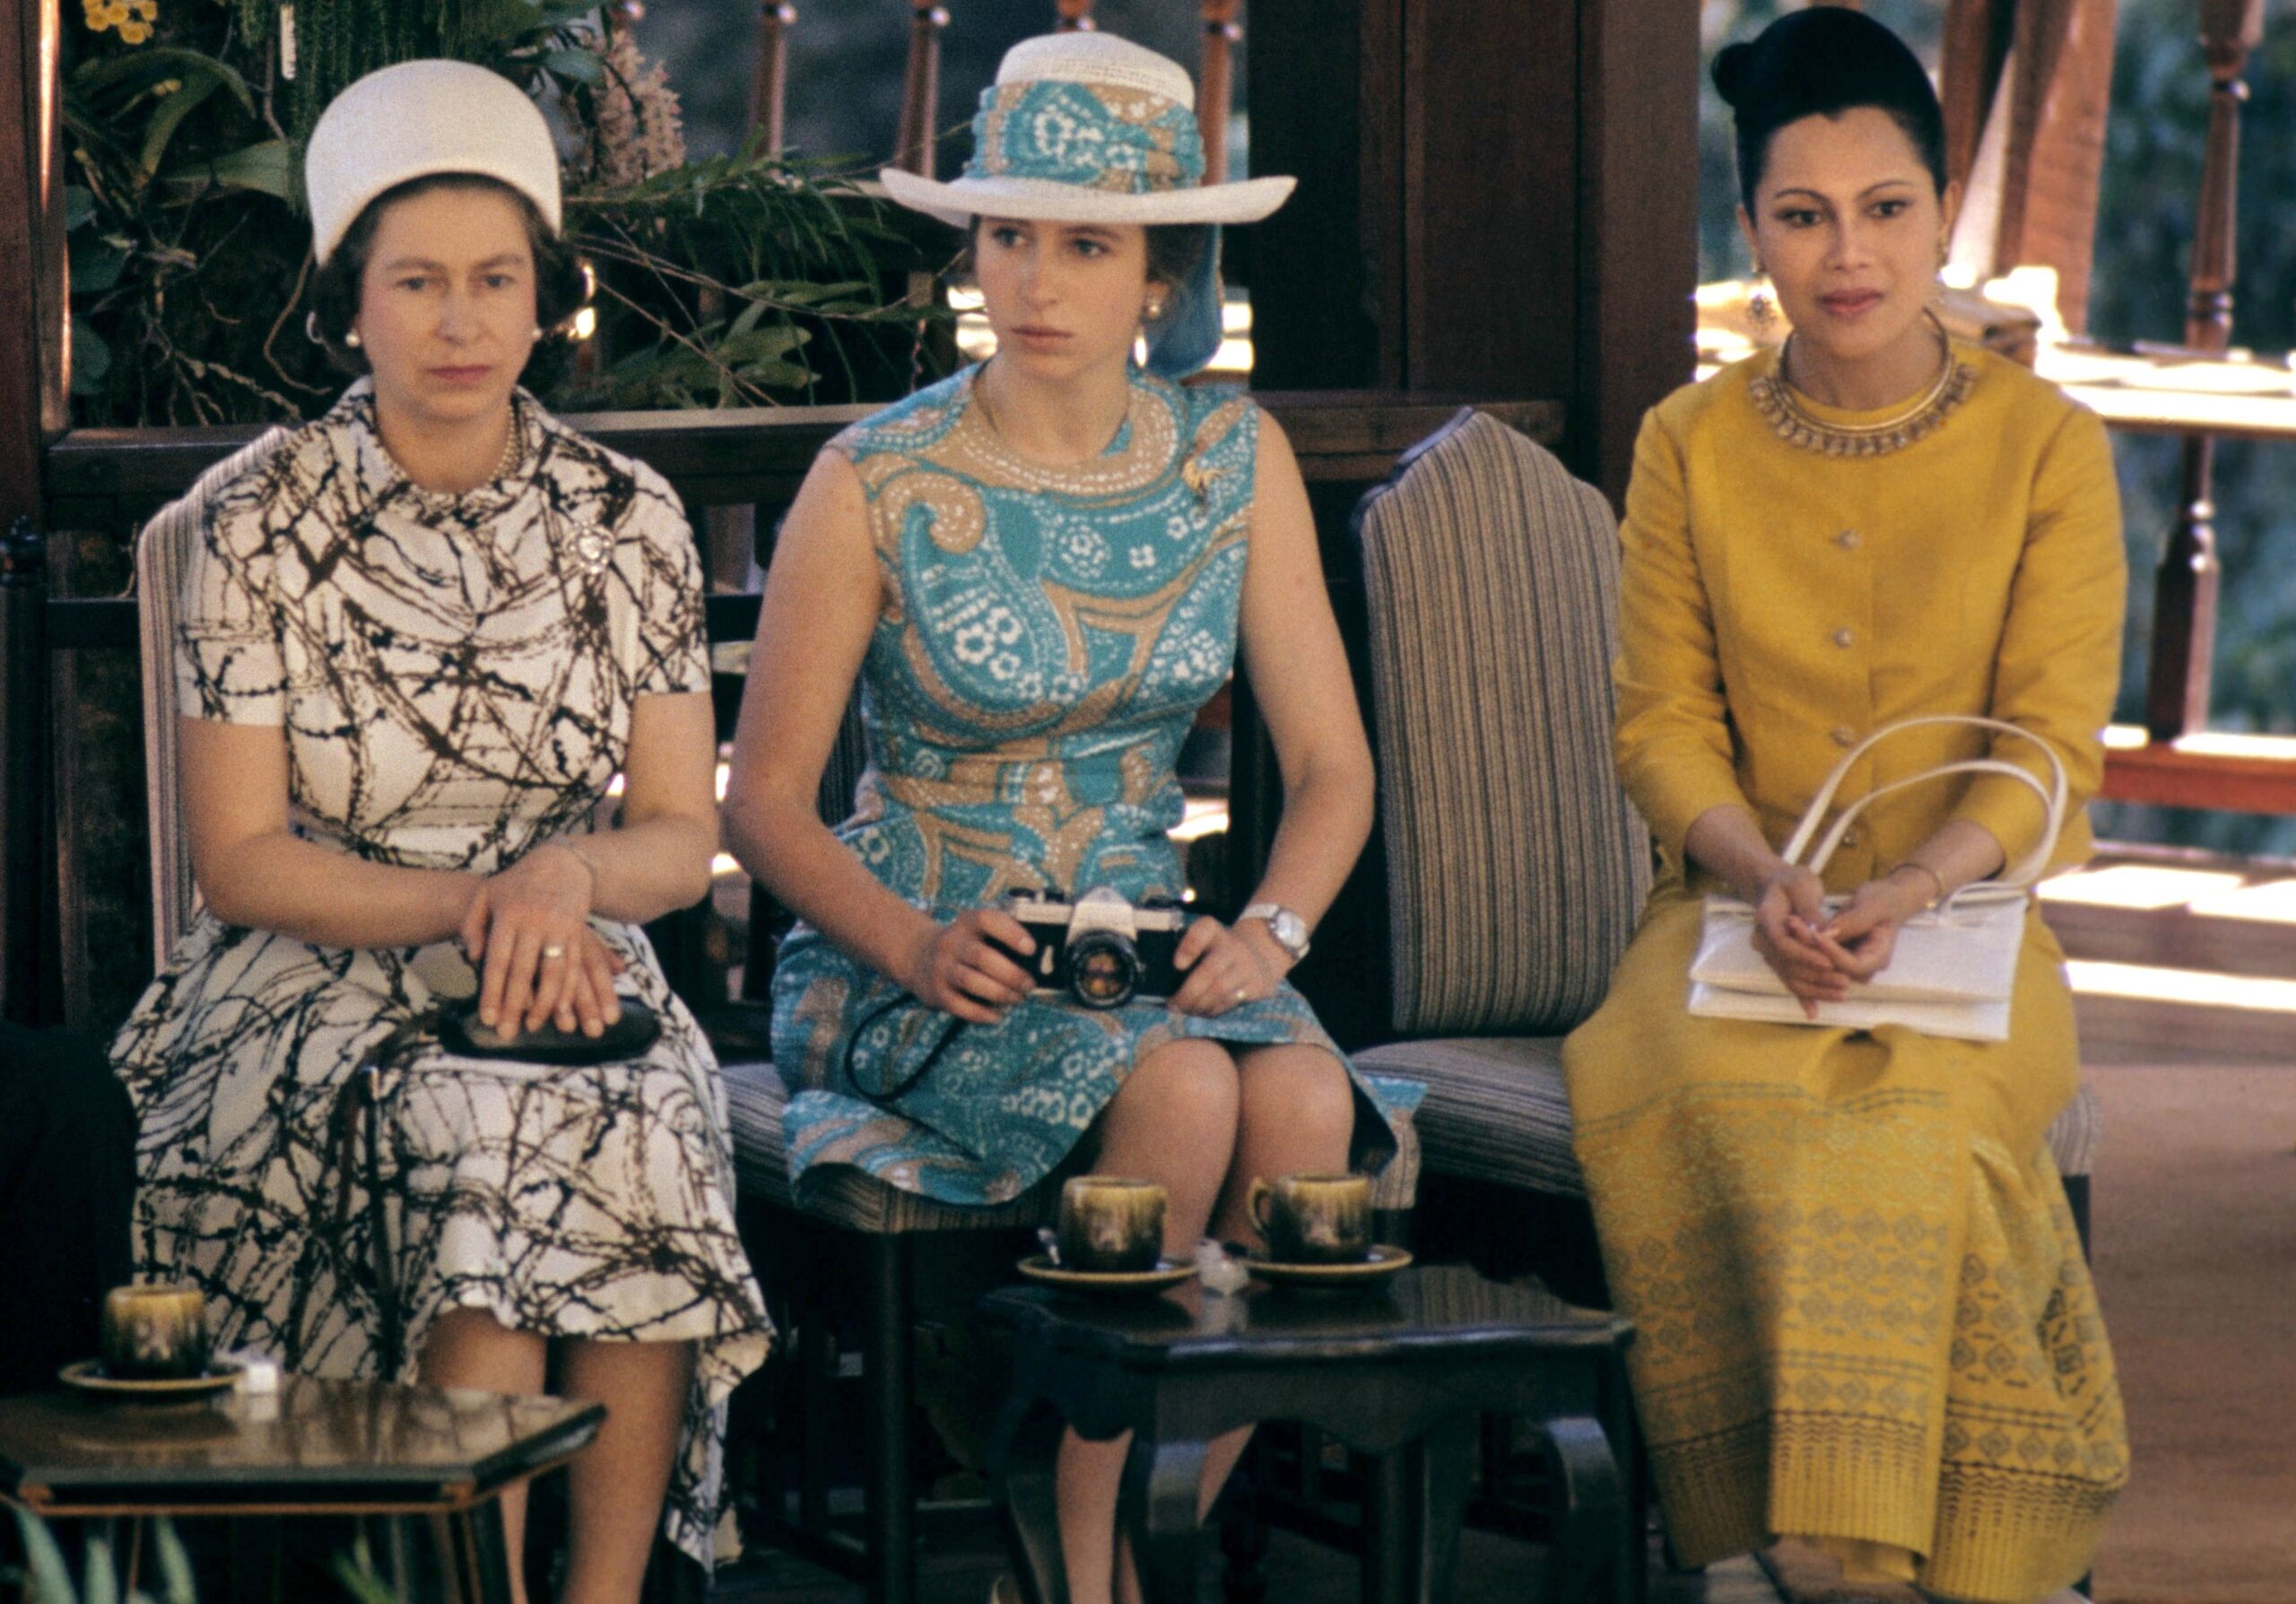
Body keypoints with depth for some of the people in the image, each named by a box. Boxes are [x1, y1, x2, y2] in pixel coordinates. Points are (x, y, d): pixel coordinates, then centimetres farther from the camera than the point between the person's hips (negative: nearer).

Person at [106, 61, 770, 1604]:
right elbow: (240, 862, -4)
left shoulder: (626, 520, 6)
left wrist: (569, 876, -18)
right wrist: (469, 904, -19)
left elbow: (682, 838, 5)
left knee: (636, 1134, -31)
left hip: (569, 977, 2)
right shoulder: (267, 528, -2)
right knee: (474, 1141, -34)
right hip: (319, 993, -2)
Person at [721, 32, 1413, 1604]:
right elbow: (765, 801, -4)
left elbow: (1332, 766, 5)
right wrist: (917, 947, -22)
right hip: (912, 961, -3)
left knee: (1307, 1101, -29)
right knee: (1181, 1091, -32)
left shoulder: (1237, 462, 4)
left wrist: (1268, 932, -15)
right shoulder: (879, 484, -7)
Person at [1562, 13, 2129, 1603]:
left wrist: (1909, 891, -23)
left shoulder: (2047, 444, 2)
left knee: (1904, 1109, -35)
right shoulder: (1690, 444, 7)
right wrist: (1769, 879, -17)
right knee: (1713, 1090, -33)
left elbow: (2050, 747, -3)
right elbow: (1662, 725, 5)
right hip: (1741, 913, 1)